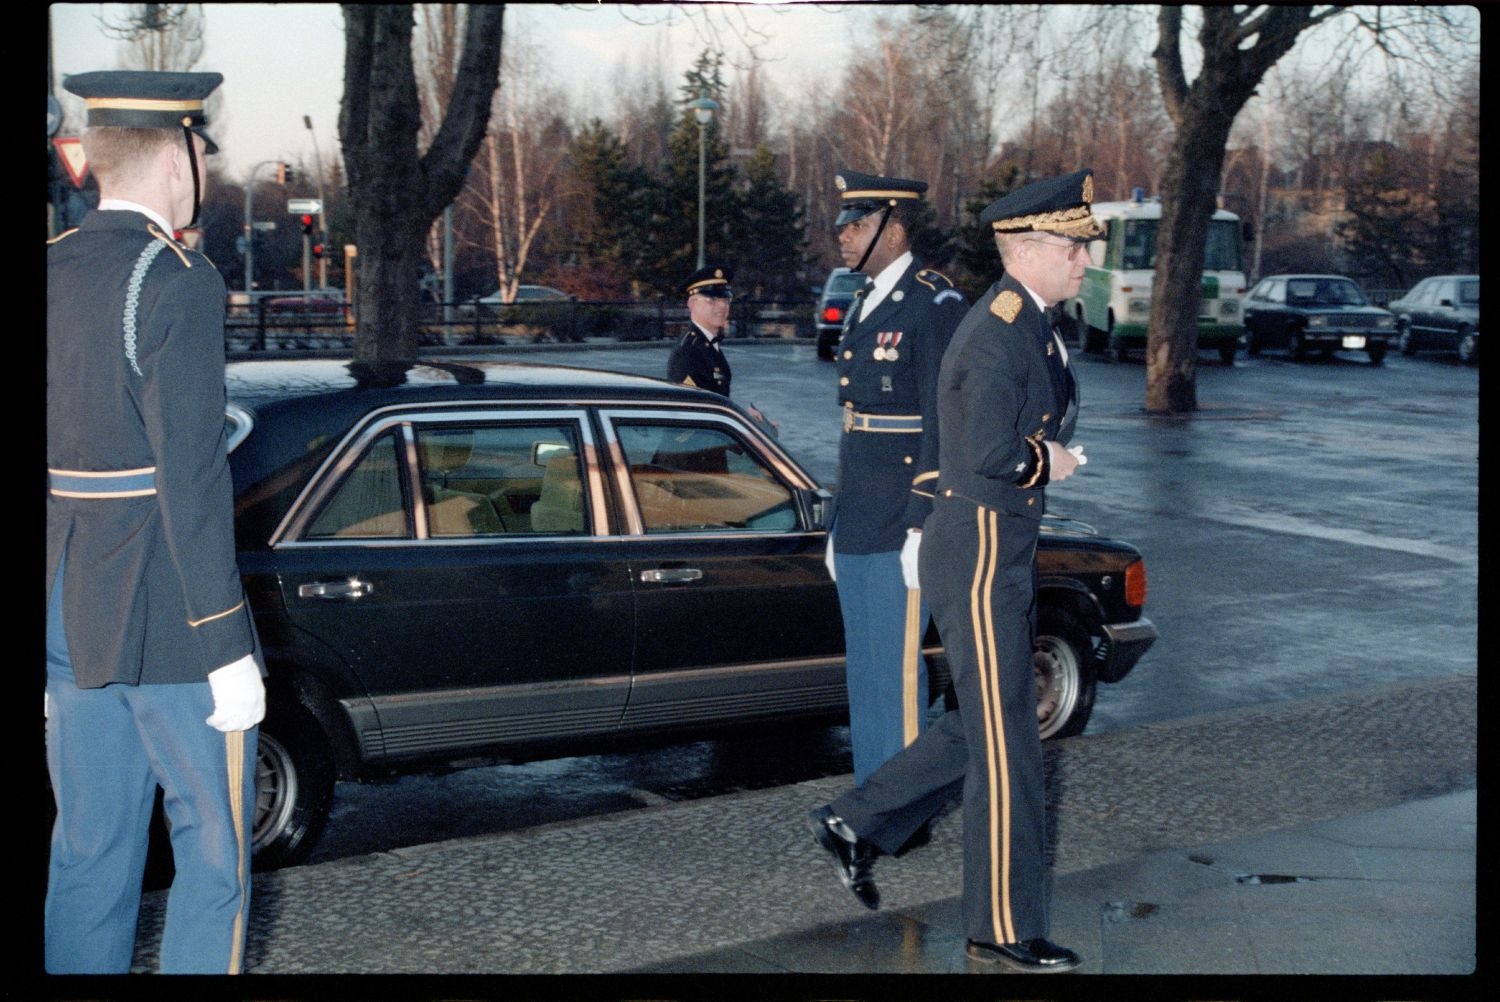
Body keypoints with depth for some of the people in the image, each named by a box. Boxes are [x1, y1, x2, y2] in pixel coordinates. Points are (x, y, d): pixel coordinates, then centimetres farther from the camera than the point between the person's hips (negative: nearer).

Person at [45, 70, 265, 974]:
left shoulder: (52, 274, 8)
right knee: (215, 848, 6)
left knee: (89, 850, 15)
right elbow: (190, 481, -20)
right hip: (167, 618, -7)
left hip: (72, 606, 8)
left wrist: (57, 620, 18)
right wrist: (228, 651, -16)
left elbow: (46, 458, 11)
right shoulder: (179, 283, -15)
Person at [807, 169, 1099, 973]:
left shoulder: (1024, 323, 11)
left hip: (1001, 554, 10)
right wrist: (1047, 464, -12)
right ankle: (1003, 930, 13)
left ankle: (857, 824, 27)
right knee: (1006, 745, 0)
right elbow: (989, 454, -29)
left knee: (985, 725, 18)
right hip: (979, 557, -10)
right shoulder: (1000, 333, -20)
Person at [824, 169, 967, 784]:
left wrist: (922, 530, -19)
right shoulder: (864, 307, 16)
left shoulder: (934, 306, -11)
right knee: (864, 670, 14)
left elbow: (946, 427, -16)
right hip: (856, 532, 9)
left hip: (900, 532, -9)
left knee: (898, 670, -3)